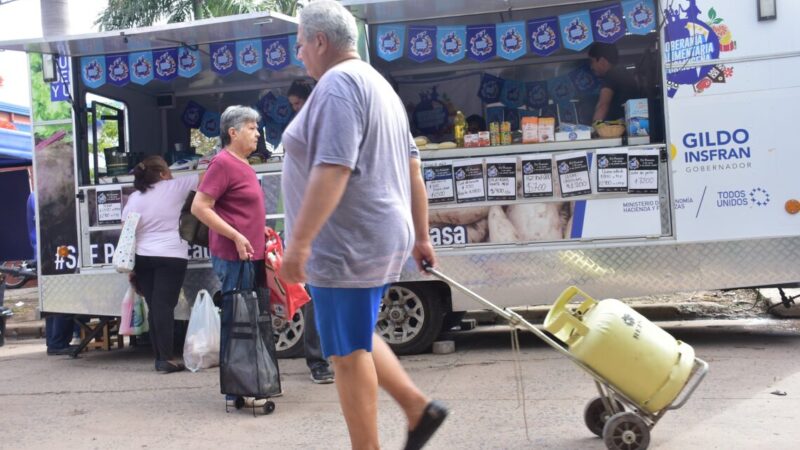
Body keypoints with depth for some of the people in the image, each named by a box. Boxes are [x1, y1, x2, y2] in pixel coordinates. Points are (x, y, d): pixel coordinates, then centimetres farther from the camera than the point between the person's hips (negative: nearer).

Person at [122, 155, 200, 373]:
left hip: (142, 258, 4)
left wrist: (130, 267, 8)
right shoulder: (175, 187, -1)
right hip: (170, 257, -4)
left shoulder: (134, 198, 7)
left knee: (154, 307, 10)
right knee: (164, 306, -8)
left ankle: (159, 356, 13)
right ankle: (166, 359, -11)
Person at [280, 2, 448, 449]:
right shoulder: (377, 84, 16)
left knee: (348, 352, -1)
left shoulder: (338, 84, -15)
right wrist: (420, 236, 21)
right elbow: (412, 168, 18)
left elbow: (333, 170, -26)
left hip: (347, 244, -10)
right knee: (356, 338, 23)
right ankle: (419, 407, 21)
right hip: (376, 238, 10)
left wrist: (299, 242, -26)